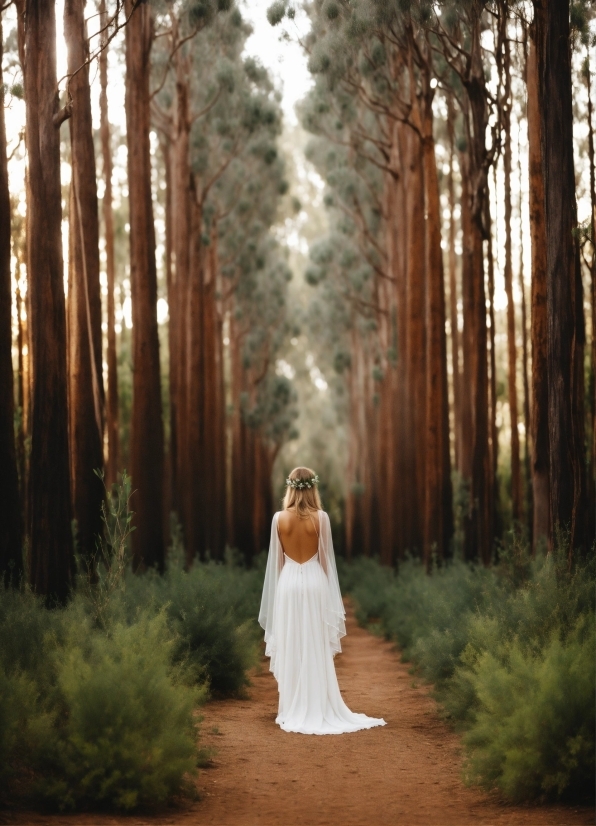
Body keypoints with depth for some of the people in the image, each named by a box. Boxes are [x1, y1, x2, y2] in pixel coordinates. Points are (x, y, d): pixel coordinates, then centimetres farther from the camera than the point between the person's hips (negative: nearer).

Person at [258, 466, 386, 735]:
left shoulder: (279, 518, -4)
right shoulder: (320, 517, -8)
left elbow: (277, 558, 2)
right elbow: (325, 557, -3)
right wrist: (330, 593, 7)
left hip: (288, 584, 1)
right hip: (314, 582, -1)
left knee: (291, 650, 6)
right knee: (316, 651, 5)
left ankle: (293, 712, 9)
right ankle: (319, 710, 8)